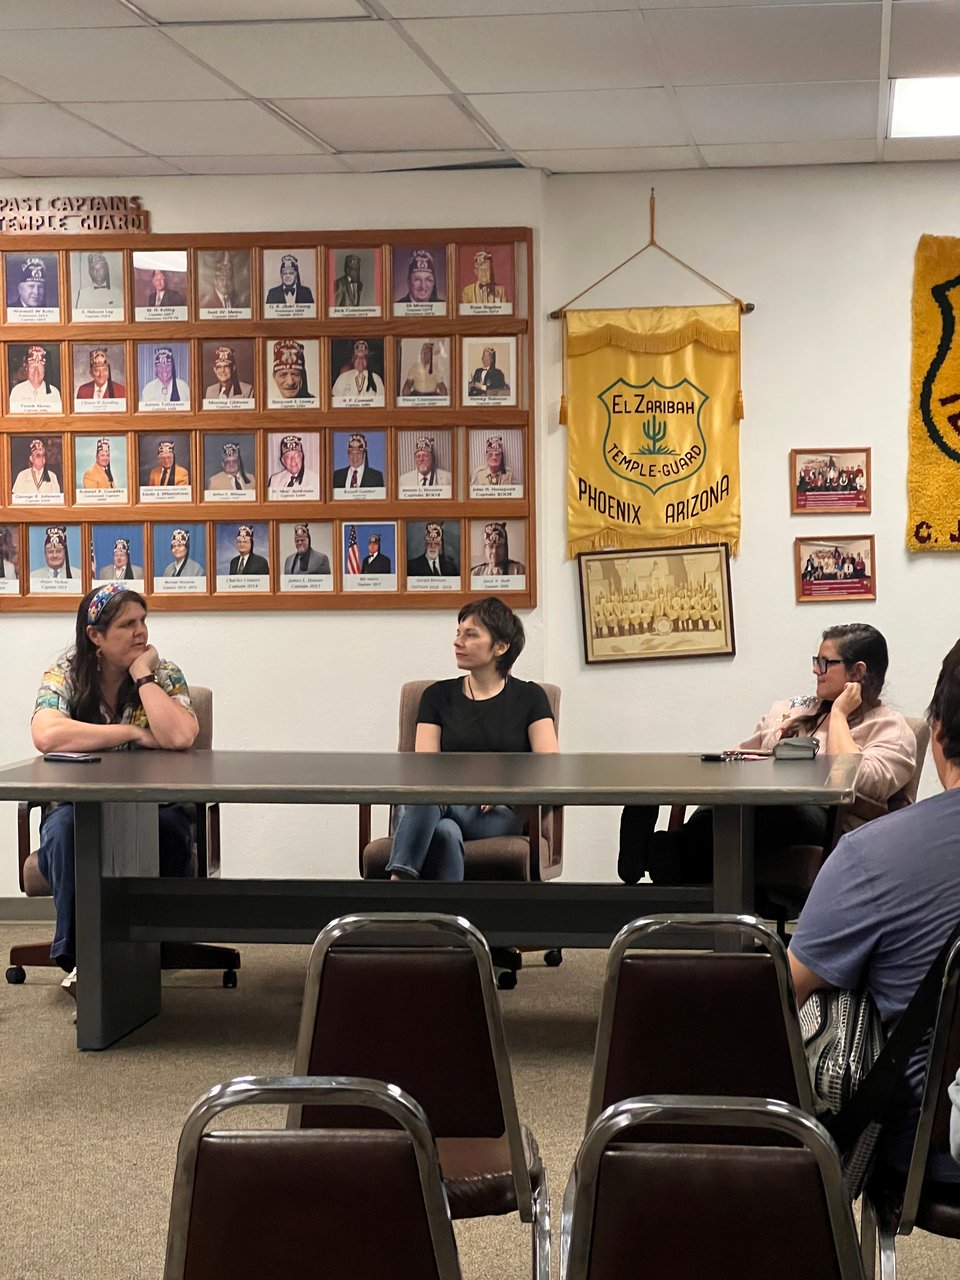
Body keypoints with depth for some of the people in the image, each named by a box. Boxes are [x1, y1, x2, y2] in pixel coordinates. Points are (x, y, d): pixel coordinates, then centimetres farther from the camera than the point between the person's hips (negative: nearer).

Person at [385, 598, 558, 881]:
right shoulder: (438, 696, 17)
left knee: (423, 800, -37)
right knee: (445, 833, -40)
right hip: (441, 810, 2)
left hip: (499, 815, -2)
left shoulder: (528, 697, 12)